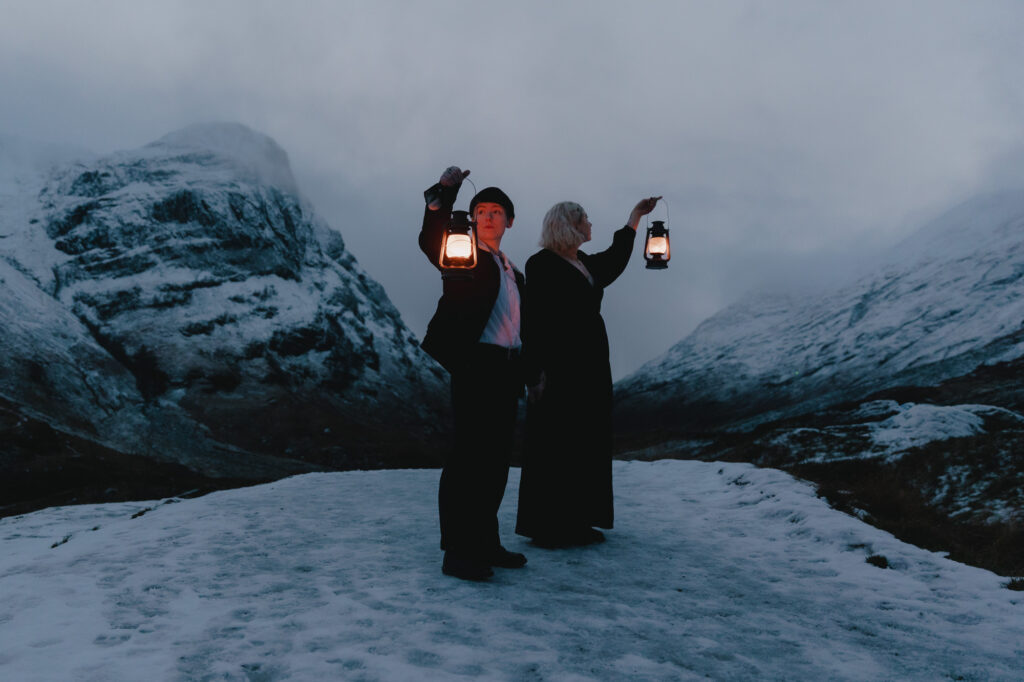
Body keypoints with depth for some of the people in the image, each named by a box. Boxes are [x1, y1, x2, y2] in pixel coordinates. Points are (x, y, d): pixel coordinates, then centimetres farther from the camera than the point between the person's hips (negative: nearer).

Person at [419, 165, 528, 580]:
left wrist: (526, 374, 17)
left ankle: (485, 543, 20)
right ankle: (456, 551, -3)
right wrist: (443, 193, -29)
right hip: (475, 364, -7)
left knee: (496, 460, 10)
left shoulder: (512, 272, 23)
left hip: (506, 371, 8)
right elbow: (430, 240, -19)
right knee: (468, 456, -8)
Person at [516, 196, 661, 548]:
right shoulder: (542, 264, -9)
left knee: (587, 443, 9)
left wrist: (635, 216, 43)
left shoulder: (586, 264, 16)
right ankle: (544, 526, 2)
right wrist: (539, 372, -21)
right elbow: (533, 320, -14)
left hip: (591, 367, 9)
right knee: (553, 445, -5)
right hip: (559, 367, -9)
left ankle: (577, 521, 17)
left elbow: (613, 260, 37)